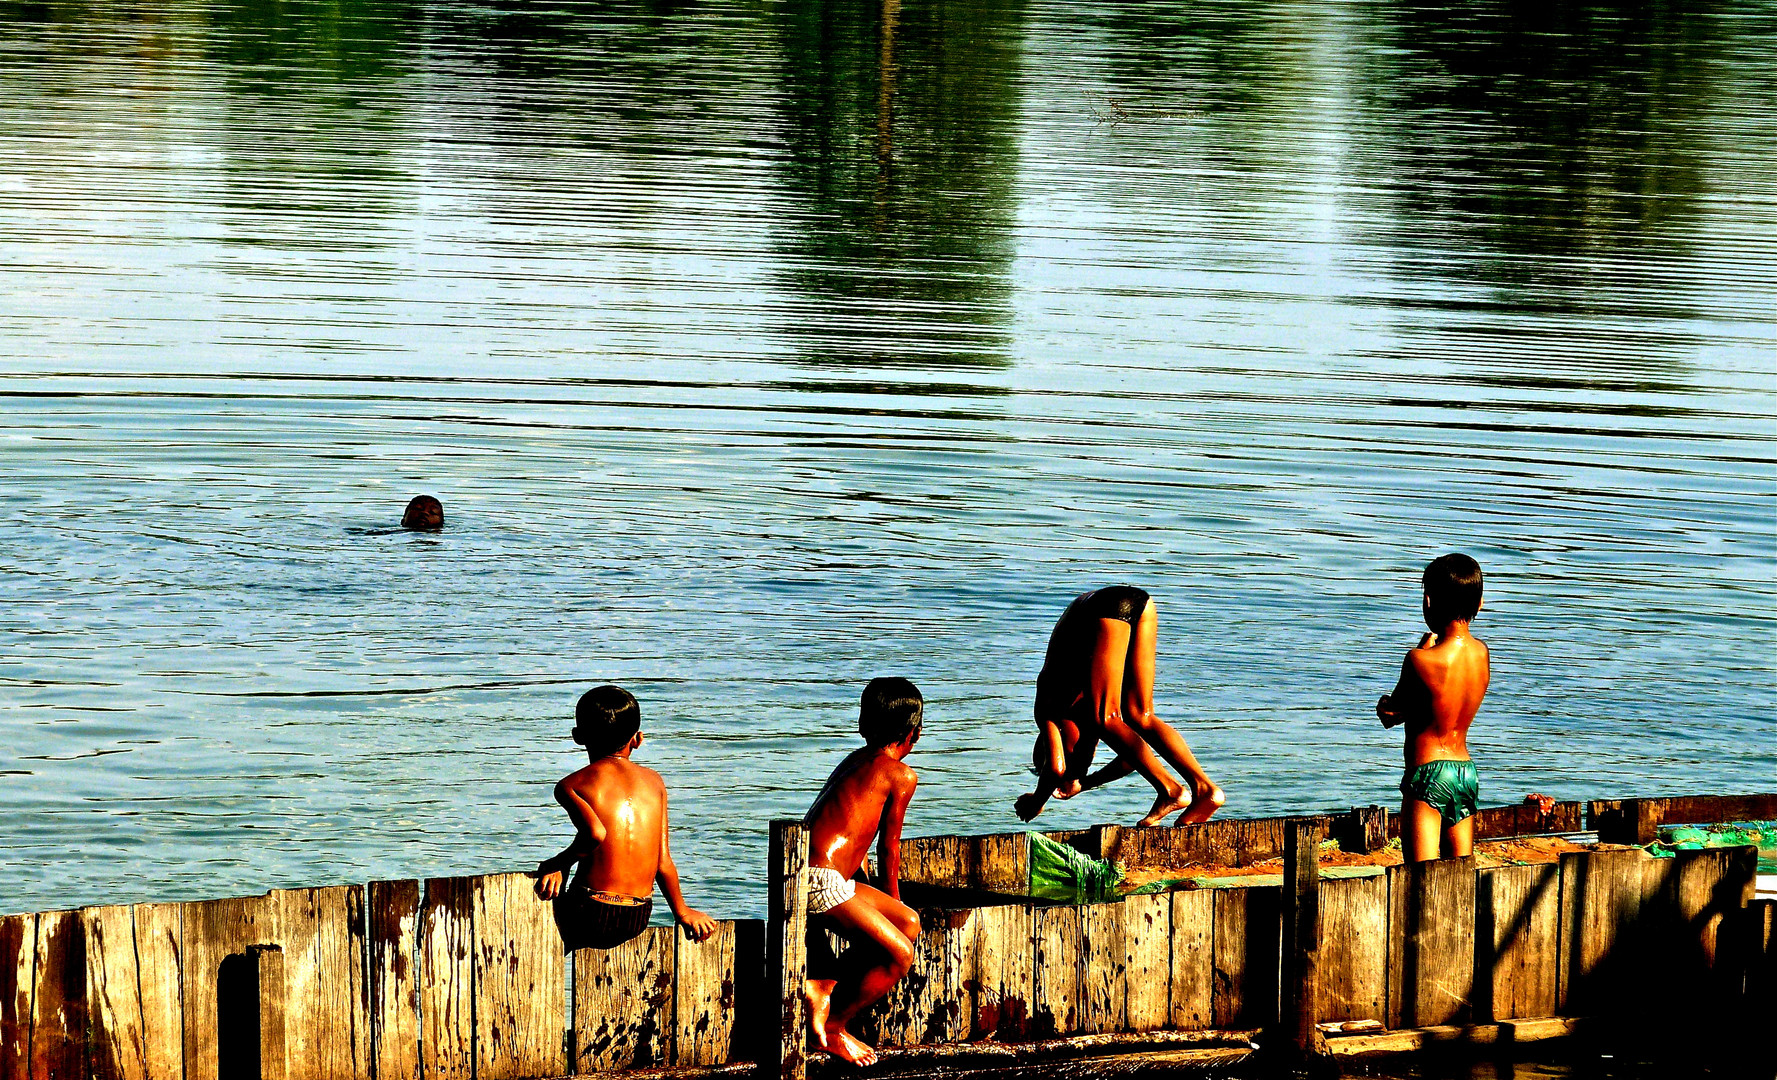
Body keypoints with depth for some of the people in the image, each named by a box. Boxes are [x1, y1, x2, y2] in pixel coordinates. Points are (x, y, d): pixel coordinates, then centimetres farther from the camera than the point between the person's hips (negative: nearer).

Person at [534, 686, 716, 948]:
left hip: (589, 917, -4)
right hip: (638, 920, 4)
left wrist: (557, 863, -7)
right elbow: (663, 861, 5)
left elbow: (595, 833, -23)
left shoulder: (571, 785, -3)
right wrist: (682, 912, 19)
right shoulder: (653, 781, 8)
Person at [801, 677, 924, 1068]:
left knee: (909, 924, 14)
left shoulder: (855, 761, 22)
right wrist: (892, 900, 18)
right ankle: (833, 1027, 6)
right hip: (820, 879, -9)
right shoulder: (901, 775, -5)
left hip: (810, 873, 9)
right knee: (899, 955, -8)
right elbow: (889, 847, 1)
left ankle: (823, 986, 7)